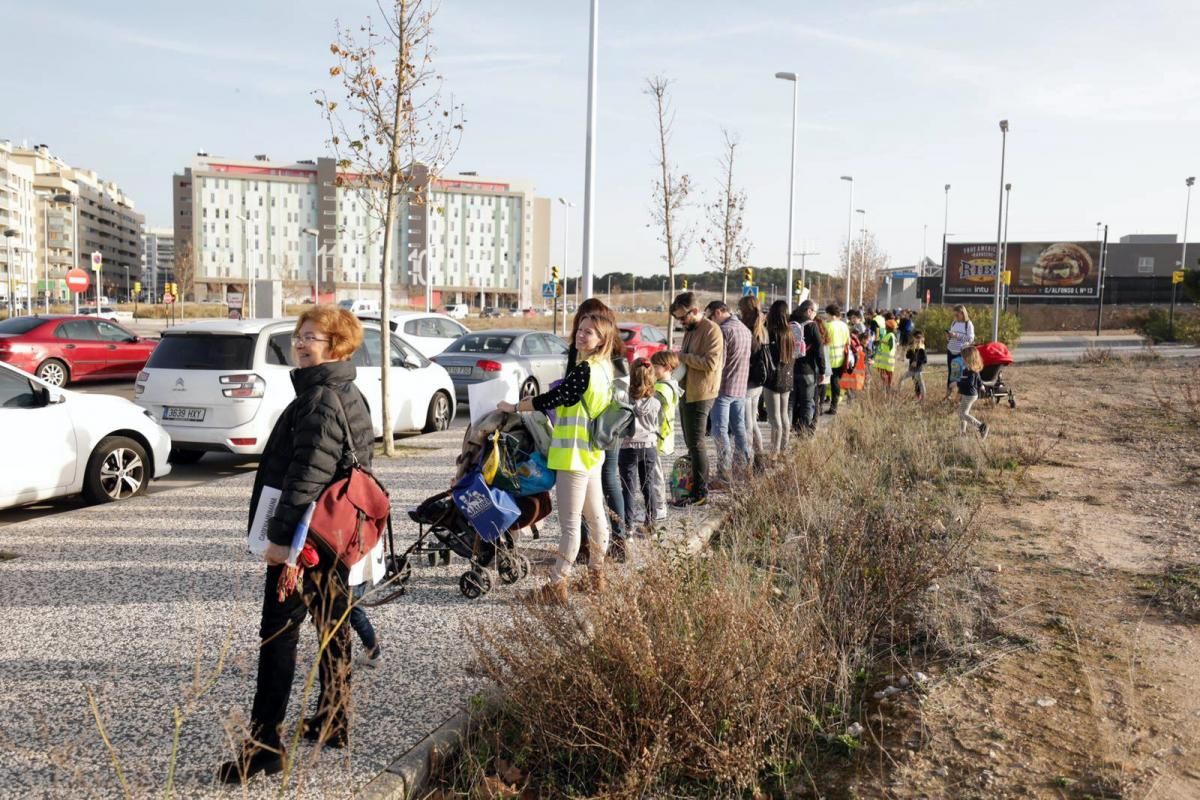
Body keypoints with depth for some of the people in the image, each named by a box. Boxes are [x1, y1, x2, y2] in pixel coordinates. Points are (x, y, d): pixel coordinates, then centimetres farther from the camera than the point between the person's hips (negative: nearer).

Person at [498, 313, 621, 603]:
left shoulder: (584, 370, -19)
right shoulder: (605, 369, 11)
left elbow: (551, 399, -19)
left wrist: (513, 407, -8)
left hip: (574, 454, -10)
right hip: (592, 451, 10)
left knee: (570, 523, -6)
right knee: (596, 516, 17)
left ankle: (557, 585, -1)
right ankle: (596, 575, 30)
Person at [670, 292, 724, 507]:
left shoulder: (711, 330, -13)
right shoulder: (690, 330, 17)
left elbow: (710, 363, -22)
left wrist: (683, 357, -17)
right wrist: (677, 361, 8)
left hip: (701, 394, -10)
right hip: (688, 391, 10)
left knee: (696, 443, -6)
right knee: (691, 442, 14)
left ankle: (700, 493, 1)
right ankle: (698, 484, 23)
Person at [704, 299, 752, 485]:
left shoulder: (724, 330, -14)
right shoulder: (745, 329, 14)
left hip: (724, 388, -8)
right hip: (741, 387, 9)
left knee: (720, 431, -6)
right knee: (739, 428, 16)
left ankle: (724, 478, -7)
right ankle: (745, 465, 21)